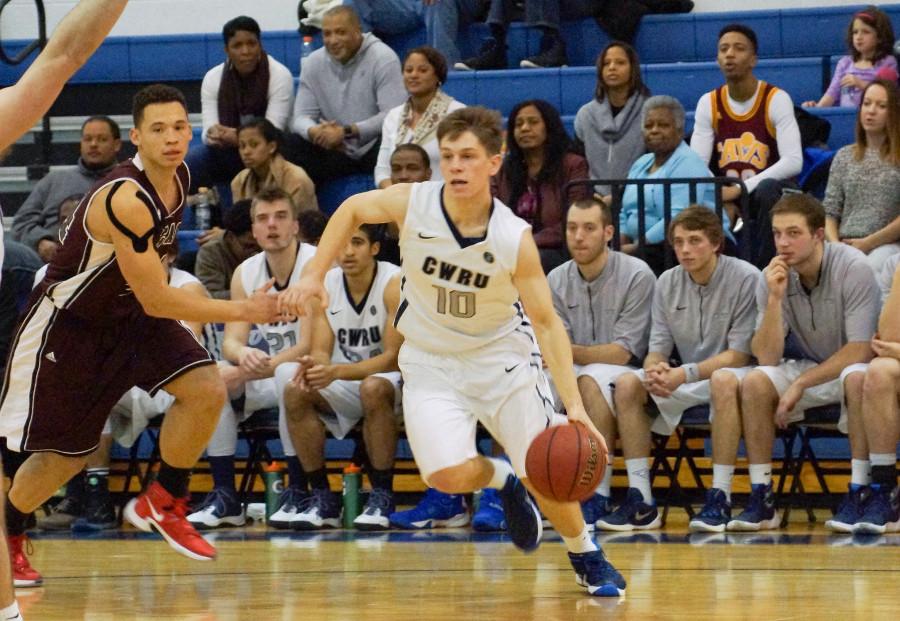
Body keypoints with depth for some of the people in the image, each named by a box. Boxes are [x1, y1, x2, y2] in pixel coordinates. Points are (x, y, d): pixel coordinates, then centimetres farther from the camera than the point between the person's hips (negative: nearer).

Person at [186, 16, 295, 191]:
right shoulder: (212, 78, -4)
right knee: (190, 162, -25)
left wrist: (238, 138, -41)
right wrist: (212, 135, -37)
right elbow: (209, 129, -11)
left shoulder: (280, 75, -14)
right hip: (228, 155, 3)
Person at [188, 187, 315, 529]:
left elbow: (309, 346, -24)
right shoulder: (245, 273, 2)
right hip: (265, 374, 6)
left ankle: (298, 492, -27)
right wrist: (244, 354, -31)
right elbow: (231, 340, -4)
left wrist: (250, 371, -31)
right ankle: (224, 496, -14)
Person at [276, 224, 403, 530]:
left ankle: (382, 496, -26)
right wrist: (314, 365, -31)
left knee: (374, 388, -38)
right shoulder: (324, 286, -2)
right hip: (343, 389, 5)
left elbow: (394, 357, -22)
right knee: (295, 391, -22)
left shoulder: (396, 284, -17)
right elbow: (321, 350, -4)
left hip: (392, 381, -5)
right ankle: (322, 496, -16)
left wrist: (336, 372, -35)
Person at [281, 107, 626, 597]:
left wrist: (574, 404, -27)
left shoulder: (514, 239, -23)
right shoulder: (412, 204, -20)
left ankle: (587, 559, 23)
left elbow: (546, 322, -19)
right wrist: (313, 277, -6)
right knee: (447, 476, -20)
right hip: (430, 360, 1)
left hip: (501, 355, -1)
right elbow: (351, 210, 2)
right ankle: (502, 481, 17)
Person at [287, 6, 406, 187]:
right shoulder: (314, 63, 4)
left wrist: (347, 131, -28)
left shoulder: (383, 59, -10)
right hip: (334, 151, 4)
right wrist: (313, 131, -25)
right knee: (291, 147, -21)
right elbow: (302, 117, 1)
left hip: (372, 148, -4)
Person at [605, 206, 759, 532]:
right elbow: (658, 348, 4)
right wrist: (655, 369, -22)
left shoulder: (746, 279, -13)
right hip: (684, 383, 5)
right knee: (627, 384, -18)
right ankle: (640, 502, -20)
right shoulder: (668, 283, 4)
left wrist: (685, 374, -26)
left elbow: (740, 355, -16)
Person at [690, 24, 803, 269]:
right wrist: (721, 198, -25)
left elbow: (793, 162, -22)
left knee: (766, 190, -39)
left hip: (773, 191, -3)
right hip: (728, 194, 3)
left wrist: (741, 189, -29)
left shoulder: (776, 99, -11)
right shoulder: (708, 104, 1)